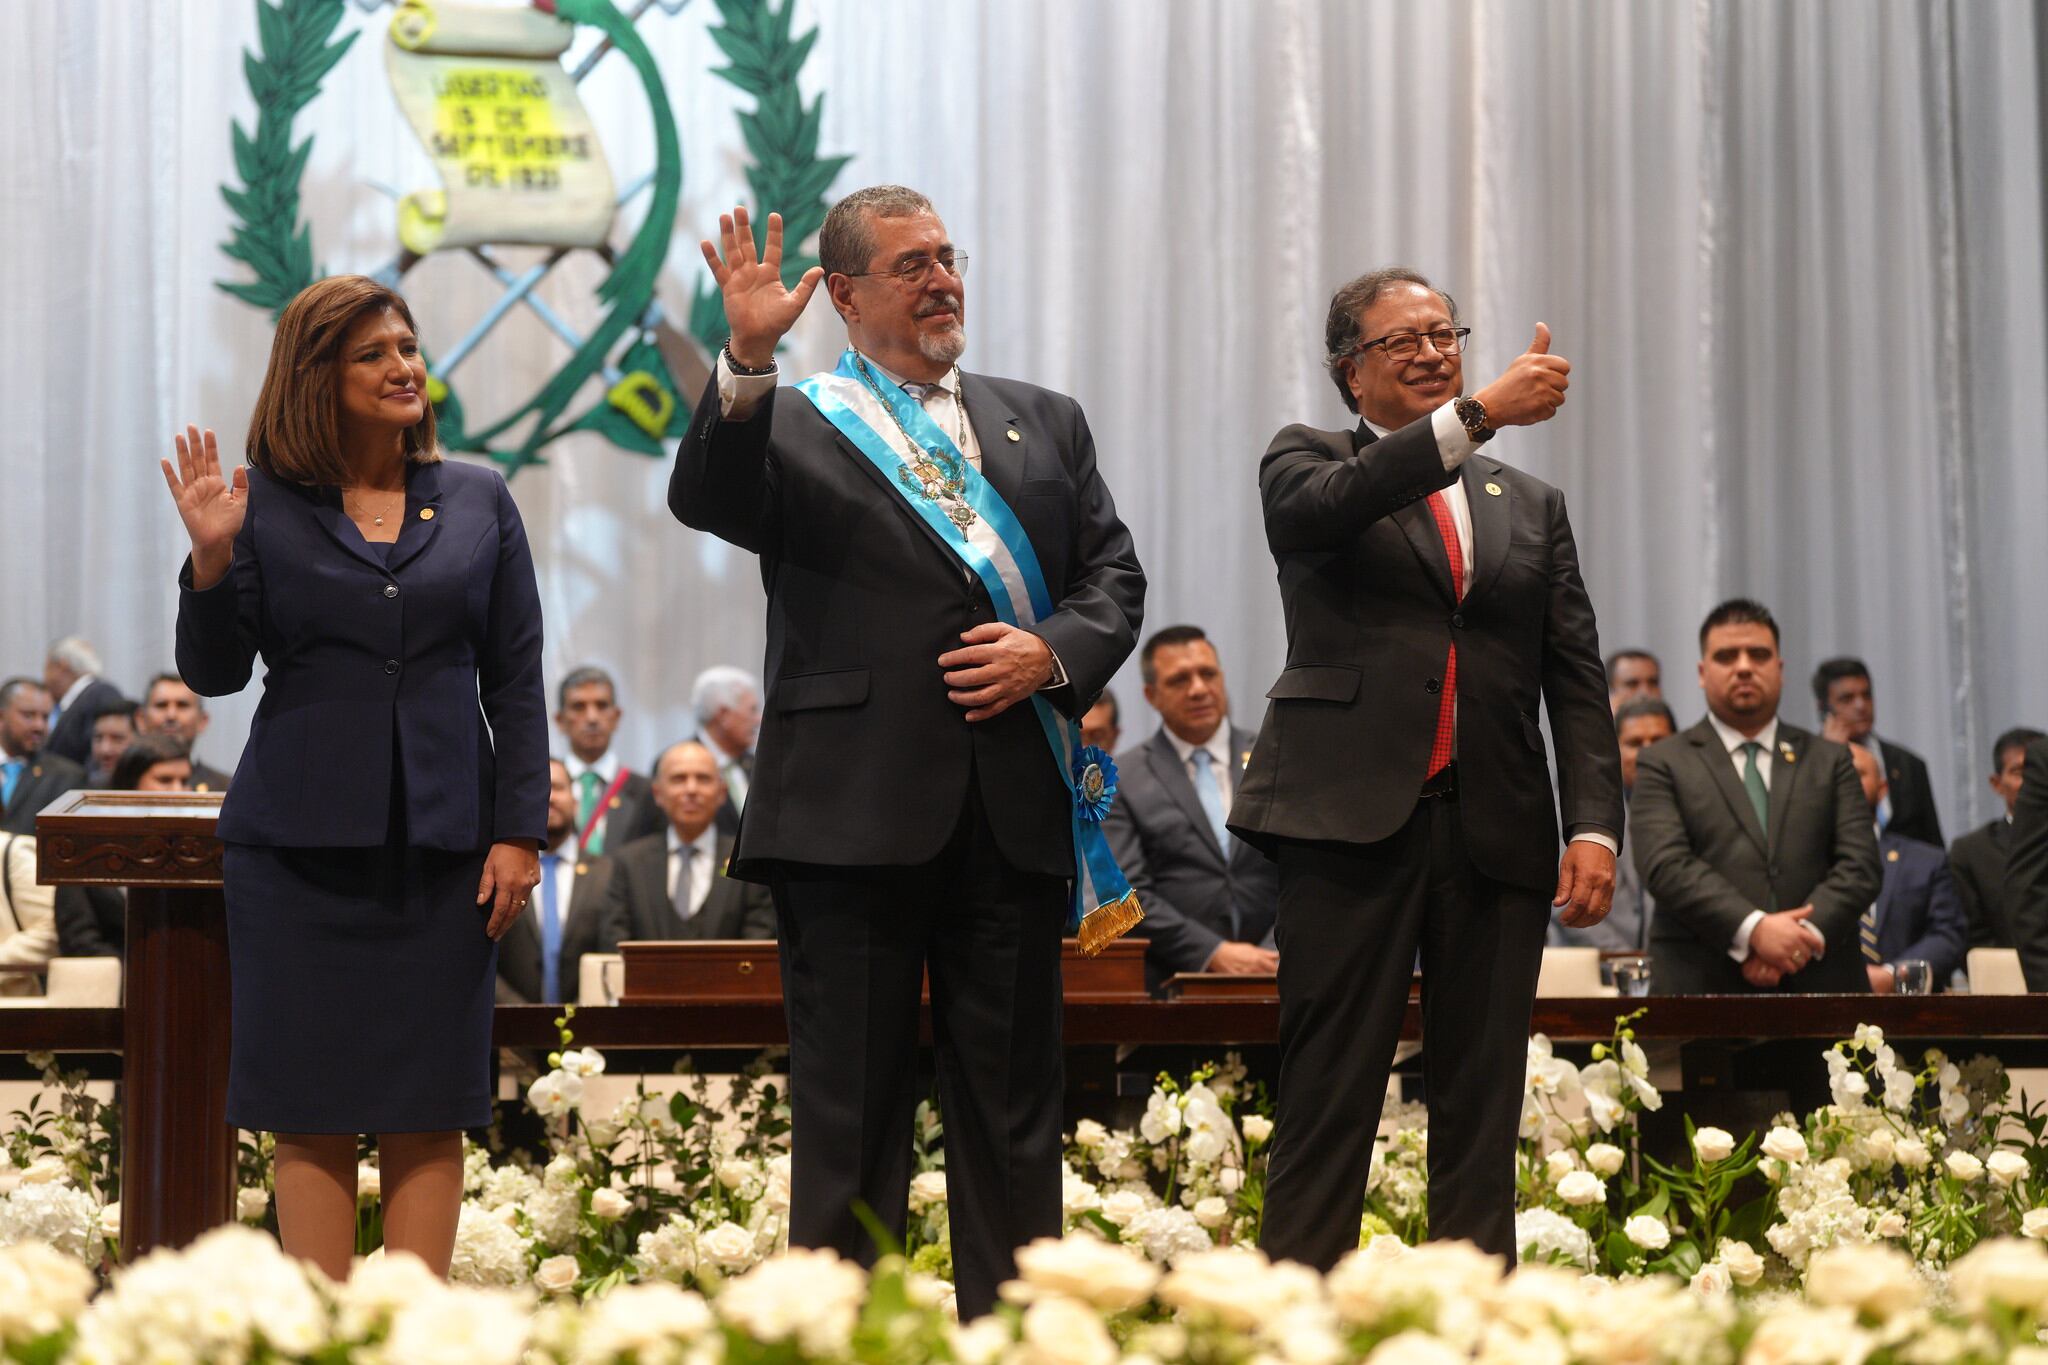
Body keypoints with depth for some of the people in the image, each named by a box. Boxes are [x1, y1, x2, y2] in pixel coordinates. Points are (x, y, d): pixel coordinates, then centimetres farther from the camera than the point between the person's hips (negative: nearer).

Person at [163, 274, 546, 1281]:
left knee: (428, 1112, 2)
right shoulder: (264, 506, 3)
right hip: (301, 845, -1)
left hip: (442, 846, 2)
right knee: (312, 1112, 0)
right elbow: (212, 672, 2)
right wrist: (211, 560, -15)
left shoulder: (479, 501, 9)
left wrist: (520, 831, 0)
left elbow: (517, 679, 7)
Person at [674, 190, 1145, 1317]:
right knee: (850, 1106, 2)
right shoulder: (794, 427, 5)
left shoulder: (1045, 422, 18)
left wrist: (1052, 650, -5)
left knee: (1012, 1105, 8)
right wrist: (746, 362, -28)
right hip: (857, 816, -4)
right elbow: (705, 500, -15)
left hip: (1013, 813, 4)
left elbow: (1113, 575, 14)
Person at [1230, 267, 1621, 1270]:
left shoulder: (1531, 507, 20)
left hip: (1496, 833, 4)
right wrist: (1480, 415, -24)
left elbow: (1577, 679, 13)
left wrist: (1594, 823, -1)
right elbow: (1319, 508, -16)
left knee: (1481, 1105, 4)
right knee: (1329, 1095, -6)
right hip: (1353, 815, -4)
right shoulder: (1310, 462, 10)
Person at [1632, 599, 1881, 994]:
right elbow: (1666, 865, -6)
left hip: (1818, 980, 2)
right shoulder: (1663, 765, 8)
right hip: (1702, 989, -2)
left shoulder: (1830, 760, 17)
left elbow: (1860, 865, 6)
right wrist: (1753, 930, -20)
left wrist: (1805, 936, -12)